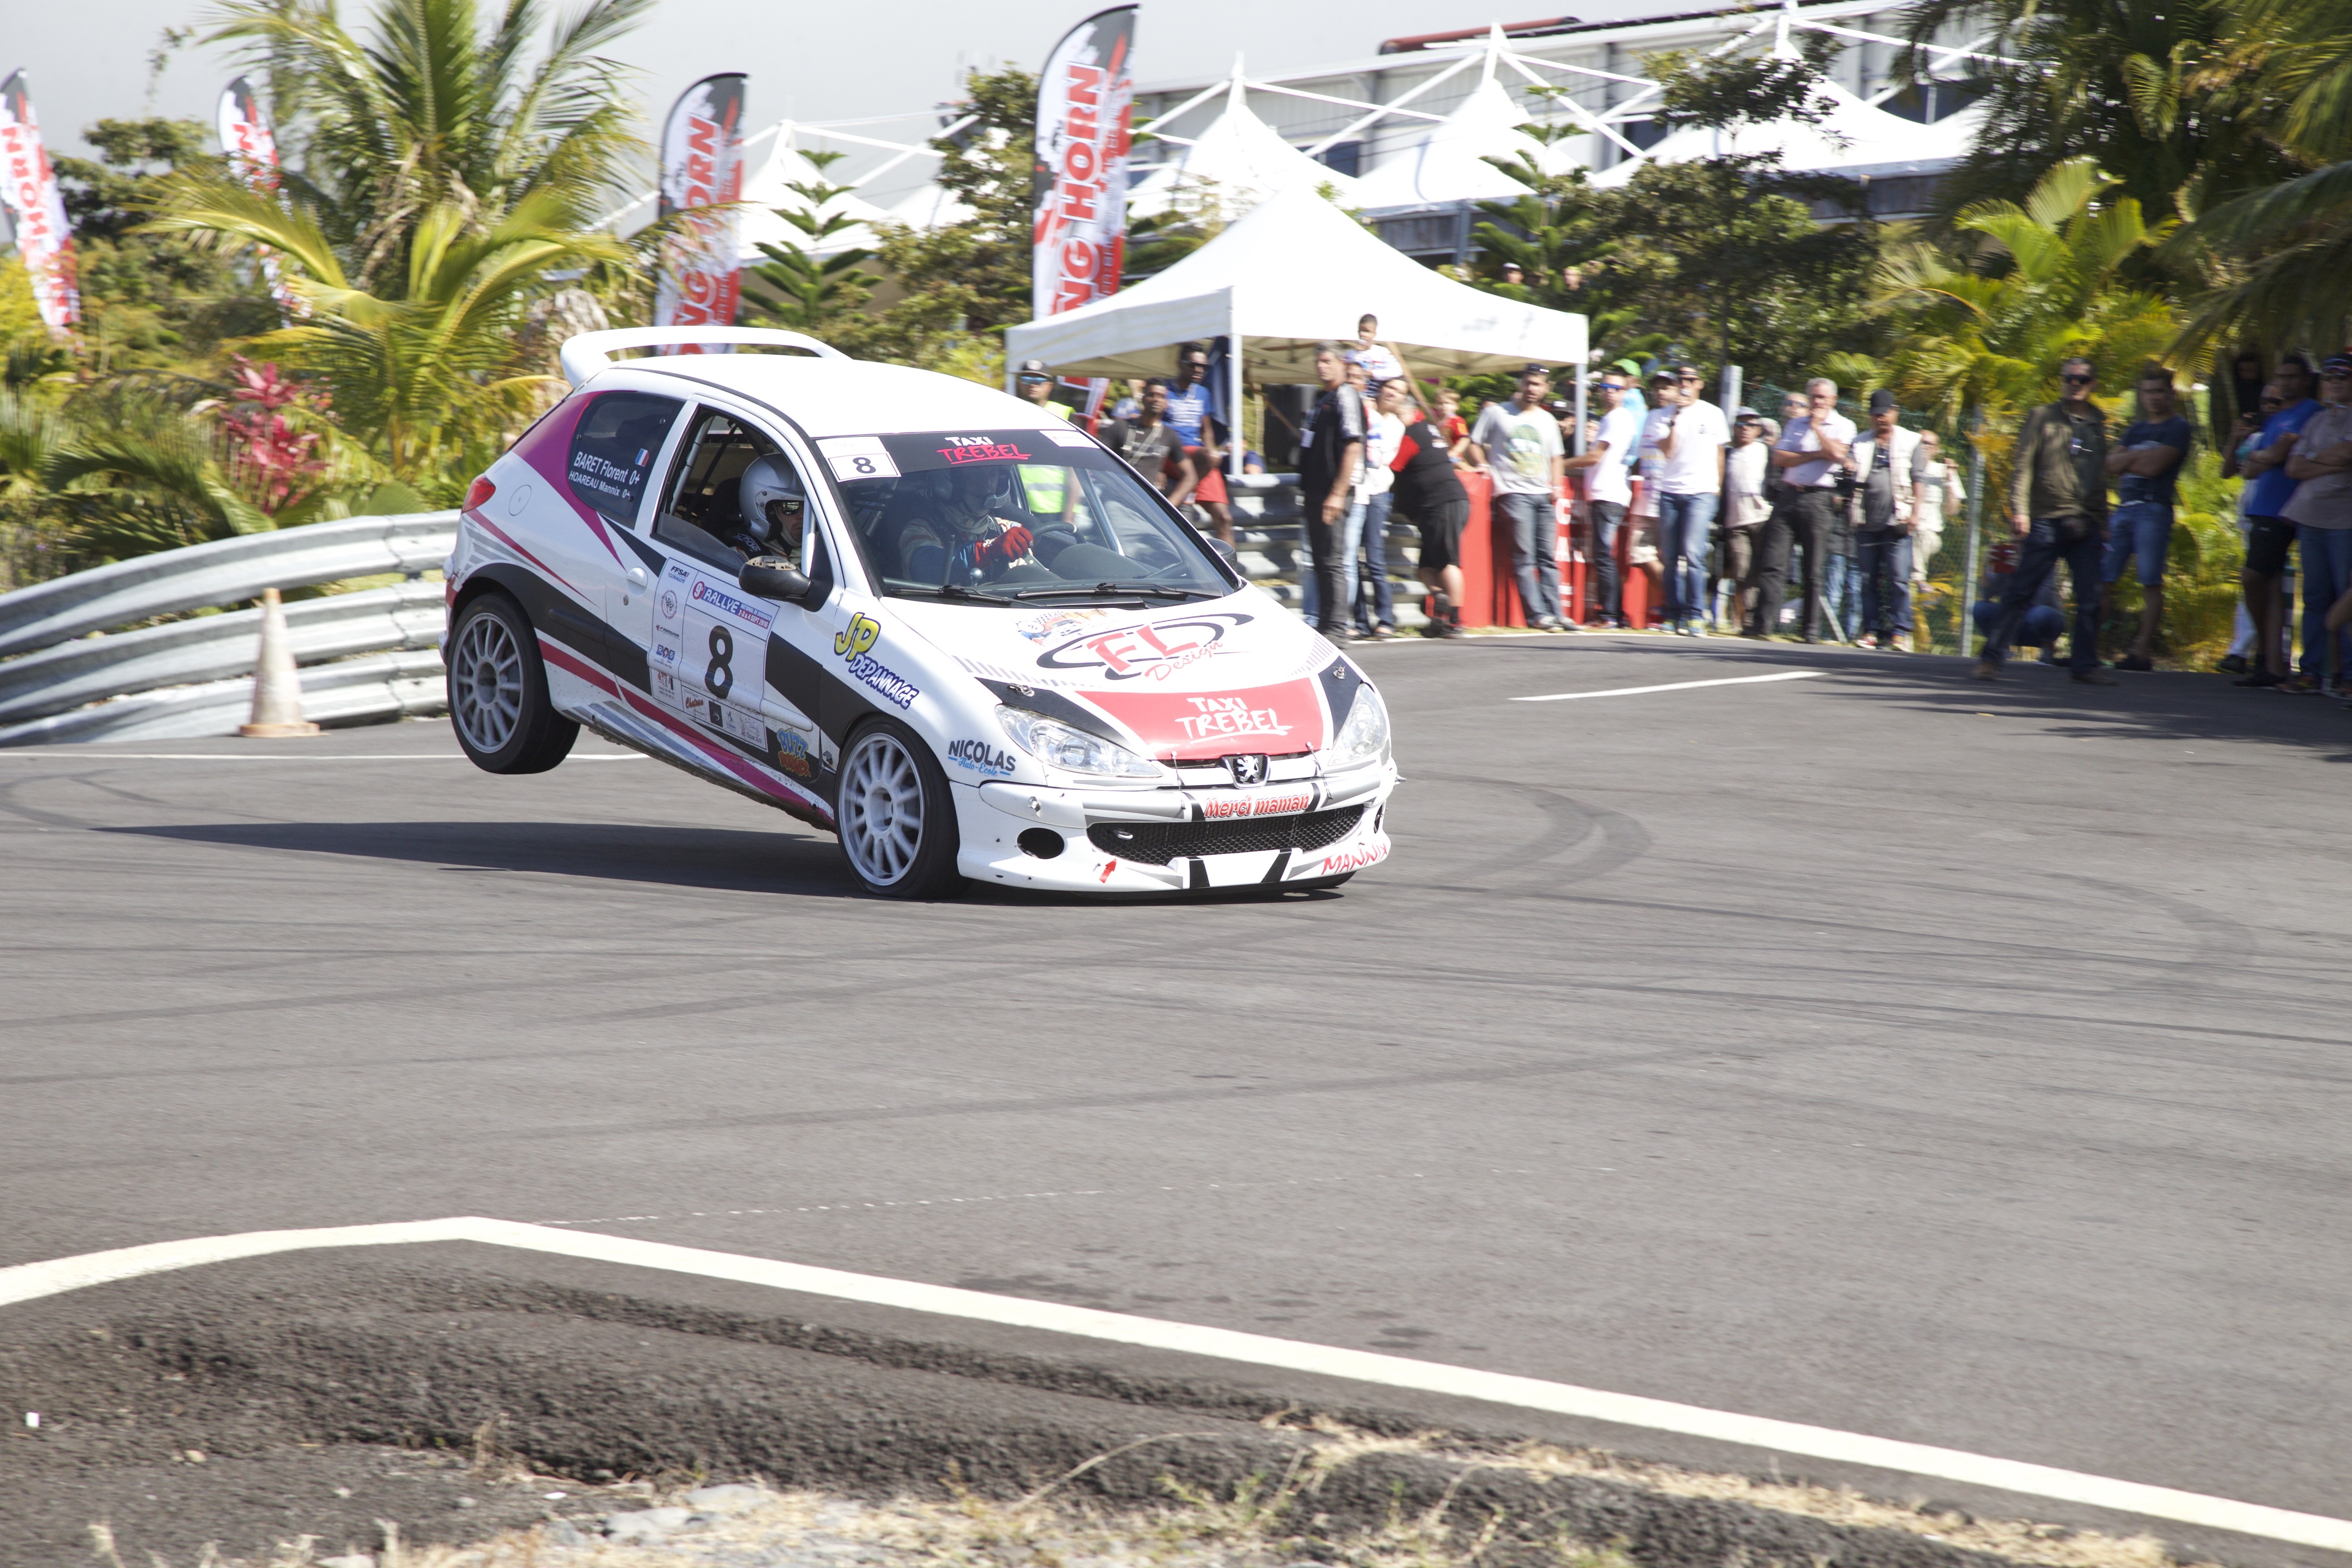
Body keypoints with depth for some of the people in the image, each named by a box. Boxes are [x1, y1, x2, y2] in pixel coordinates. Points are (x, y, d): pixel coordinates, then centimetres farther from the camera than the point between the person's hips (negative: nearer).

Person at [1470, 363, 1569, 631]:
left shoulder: (1547, 420, 18)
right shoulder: (1496, 413, 4)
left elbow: (1555, 457, 26)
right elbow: (1475, 444, 7)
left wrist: (1556, 485, 11)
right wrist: (1488, 471, -7)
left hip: (1543, 495, 5)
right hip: (1513, 493, -5)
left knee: (1547, 557, 3)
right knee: (1524, 557, -12)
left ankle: (1554, 613, 5)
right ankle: (1537, 614, -15)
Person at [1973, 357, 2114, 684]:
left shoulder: (2097, 424, 18)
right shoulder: (2043, 418, 4)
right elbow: (2023, 465, -2)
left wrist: (2103, 522, 18)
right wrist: (2019, 509, -13)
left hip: (2087, 525, 4)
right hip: (2048, 520, -4)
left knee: (2090, 598, 1)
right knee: (2021, 592, -5)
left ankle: (2086, 664, 9)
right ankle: (1992, 657, 0)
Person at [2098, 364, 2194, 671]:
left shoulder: (2179, 428, 2)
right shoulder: (2136, 429, 22)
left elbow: (2154, 466, -11)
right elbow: (2111, 466, 12)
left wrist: (2127, 460, 3)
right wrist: (2137, 457, -4)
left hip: (2153, 510, -6)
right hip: (2123, 508, 6)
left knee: (2151, 583, -7)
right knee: (2103, 579, 0)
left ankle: (2143, 651, -7)